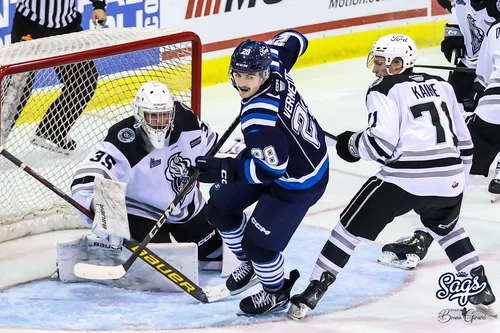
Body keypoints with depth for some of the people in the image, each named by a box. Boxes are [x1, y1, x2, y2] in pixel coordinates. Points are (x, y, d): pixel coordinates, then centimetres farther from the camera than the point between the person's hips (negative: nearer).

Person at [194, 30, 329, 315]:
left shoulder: (260, 118, -39)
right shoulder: (270, 64, -17)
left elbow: (271, 169, -36)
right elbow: (293, 39, 3)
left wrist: (221, 170, -34)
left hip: (299, 181, -10)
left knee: (258, 241, -7)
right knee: (220, 205, 14)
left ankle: (277, 292, 26)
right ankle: (251, 264, 38)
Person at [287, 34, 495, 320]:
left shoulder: (384, 91, 1)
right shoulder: (441, 86, 19)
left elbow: (382, 142, -11)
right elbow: (463, 140, 22)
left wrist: (352, 144, 8)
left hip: (405, 178, -5)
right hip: (449, 179, 5)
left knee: (352, 227, 8)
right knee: (447, 226, 35)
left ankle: (312, 293, 5)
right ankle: (480, 286, 30)